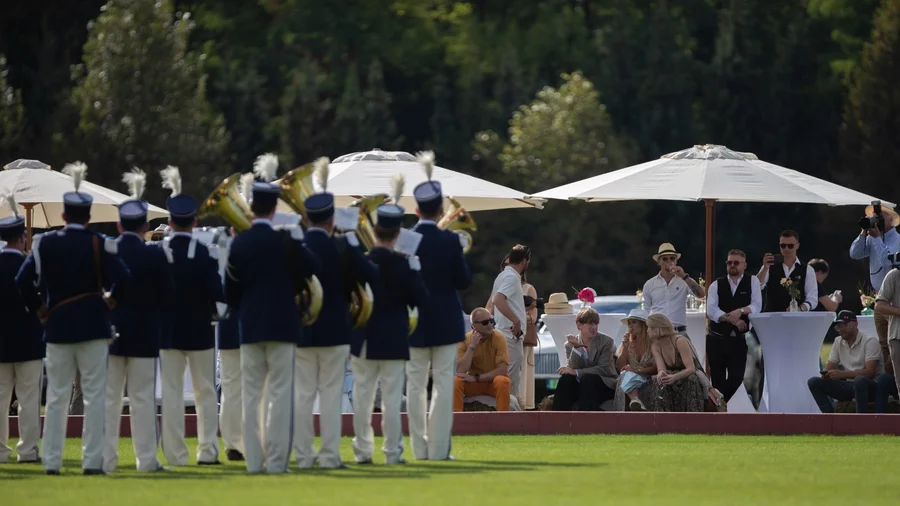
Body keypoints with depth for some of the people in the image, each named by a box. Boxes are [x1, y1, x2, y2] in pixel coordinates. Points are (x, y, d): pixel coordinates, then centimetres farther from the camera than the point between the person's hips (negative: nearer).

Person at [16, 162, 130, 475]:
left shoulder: (45, 244, 0)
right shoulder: (99, 245, -6)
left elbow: (23, 281, -4)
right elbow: (122, 278, -18)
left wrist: (39, 309, 7)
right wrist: (110, 299, -1)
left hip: (57, 328, 2)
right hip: (93, 327, -2)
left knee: (57, 396, 9)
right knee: (94, 395, 1)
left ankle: (51, 461, 8)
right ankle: (92, 461, -4)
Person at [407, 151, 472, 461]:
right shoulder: (450, 241, -12)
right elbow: (464, 281, -6)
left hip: (413, 322, 2)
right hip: (445, 321, -2)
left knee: (415, 385, 8)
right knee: (443, 383, 1)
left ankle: (419, 447, 7)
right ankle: (439, 448, -2)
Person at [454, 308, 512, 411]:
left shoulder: (498, 337, -12)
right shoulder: (465, 340, -7)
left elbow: (502, 370, -19)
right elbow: (460, 371, -17)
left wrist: (476, 378, -23)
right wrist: (472, 346, -22)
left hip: (494, 381, -1)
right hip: (474, 384, 1)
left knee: (502, 381, -35)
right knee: (456, 382, -28)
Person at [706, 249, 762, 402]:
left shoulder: (752, 282, 4)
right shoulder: (716, 285, 5)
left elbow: (757, 306, -7)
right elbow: (711, 310, -9)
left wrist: (740, 311, -24)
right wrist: (732, 319, -21)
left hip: (739, 340, -1)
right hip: (717, 339, 1)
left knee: (736, 379, -6)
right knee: (717, 380, 6)